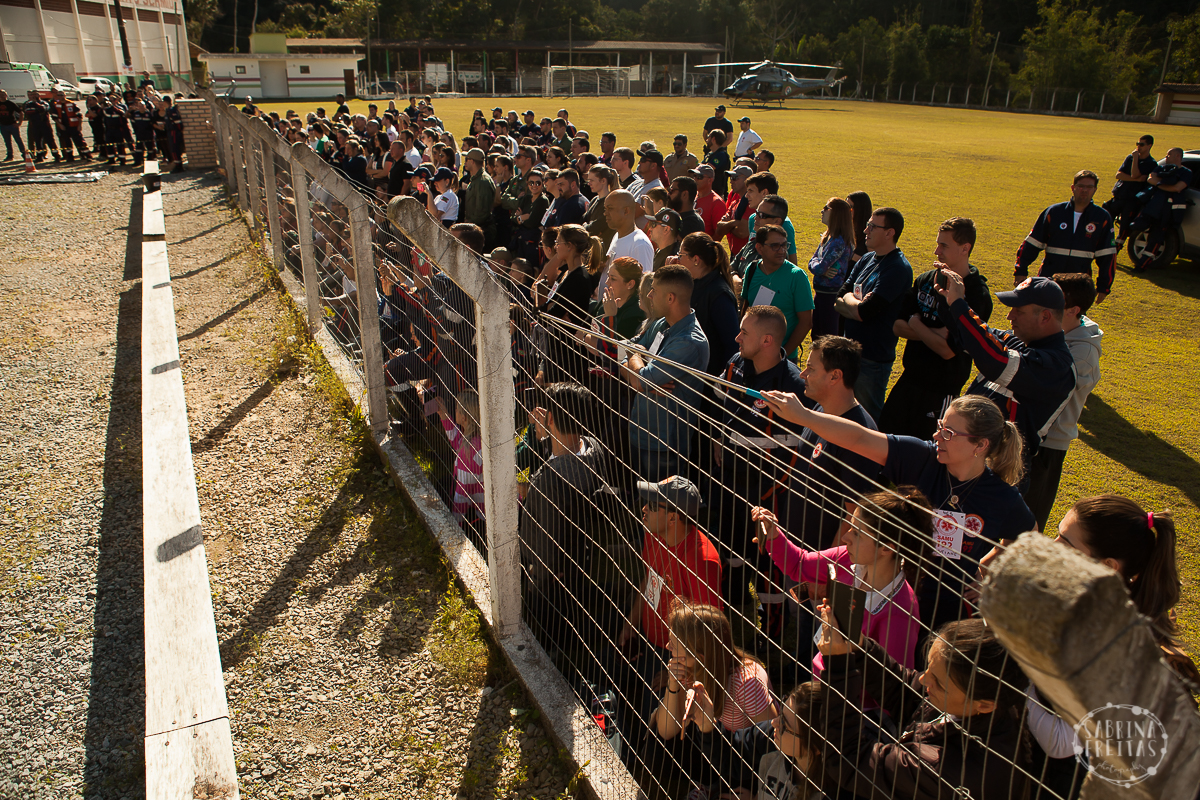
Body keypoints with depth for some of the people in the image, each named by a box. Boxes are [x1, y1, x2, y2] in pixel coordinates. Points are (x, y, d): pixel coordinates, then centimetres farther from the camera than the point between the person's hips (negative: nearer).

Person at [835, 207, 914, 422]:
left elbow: (863, 312, -23)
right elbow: (838, 302, 6)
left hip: (873, 358, -8)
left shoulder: (898, 268, -16)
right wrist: (856, 302, -12)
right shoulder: (866, 260, 9)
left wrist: (847, 299, -5)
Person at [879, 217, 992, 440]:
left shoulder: (977, 295, -18)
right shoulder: (926, 280, 2)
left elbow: (948, 350, -23)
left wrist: (915, 324, -10)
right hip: (909, 379, 6)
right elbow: (897, 326, 0)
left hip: (941, 390, -6)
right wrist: (933, 334, -16)